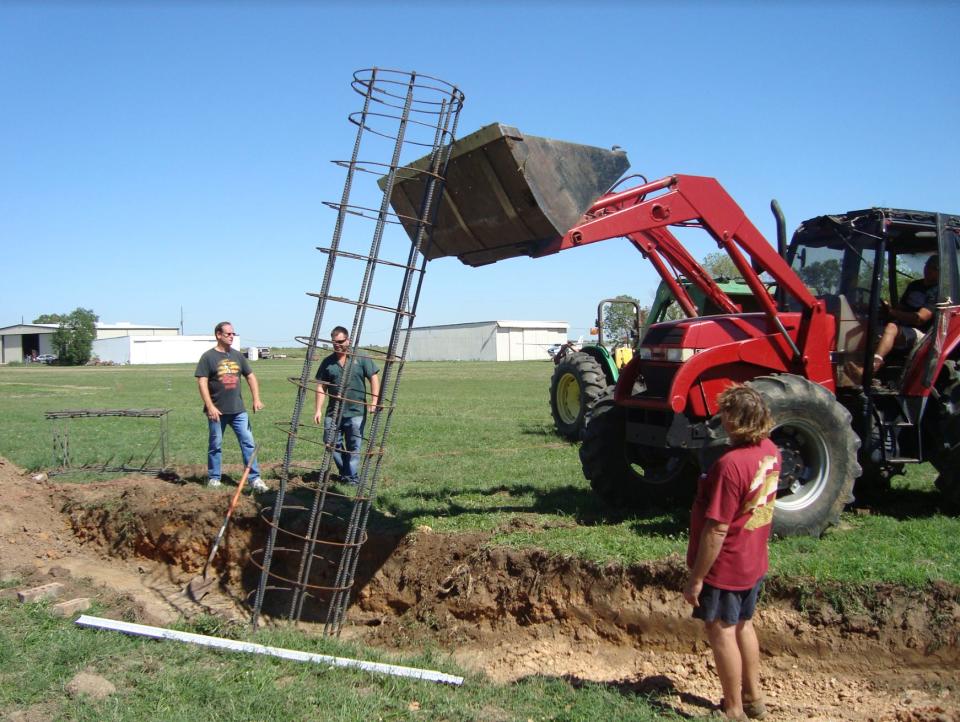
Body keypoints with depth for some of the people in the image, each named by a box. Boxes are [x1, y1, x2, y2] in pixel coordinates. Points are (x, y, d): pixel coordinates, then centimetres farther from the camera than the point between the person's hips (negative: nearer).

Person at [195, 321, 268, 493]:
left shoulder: (238, 355, 9)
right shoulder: (208, 357, -5)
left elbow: (250, 377, 14)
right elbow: (202, 383, -9)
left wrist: (256, 399, 3)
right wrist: (210, 407, -16)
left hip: (238, 410, 4)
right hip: (217, 411, -4)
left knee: (248, 442, -1)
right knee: (216, 445, 8)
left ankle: (255, 478, 2)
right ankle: (213, 478, 22)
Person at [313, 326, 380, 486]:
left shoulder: (361, 358, -1)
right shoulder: (327, 362, 6)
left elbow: (374, 378, -2)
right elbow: (321, 386, 6)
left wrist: (374, 401, -13)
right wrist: (318, 409, 0)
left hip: (356, 412, -3)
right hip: (333, 412, 3)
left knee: (354, 447, 2)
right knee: (331, 443, 4)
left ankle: (351, 477, 13)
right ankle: (344, 471, 23)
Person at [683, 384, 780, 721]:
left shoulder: (730, 465, -31)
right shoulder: (770, 451, -4)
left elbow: (717, 530, -27)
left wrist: (696, 577, -19)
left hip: (724, 567, -8)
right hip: (754, 563, 8)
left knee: (721, 632, 9)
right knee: (743, 625, 24)